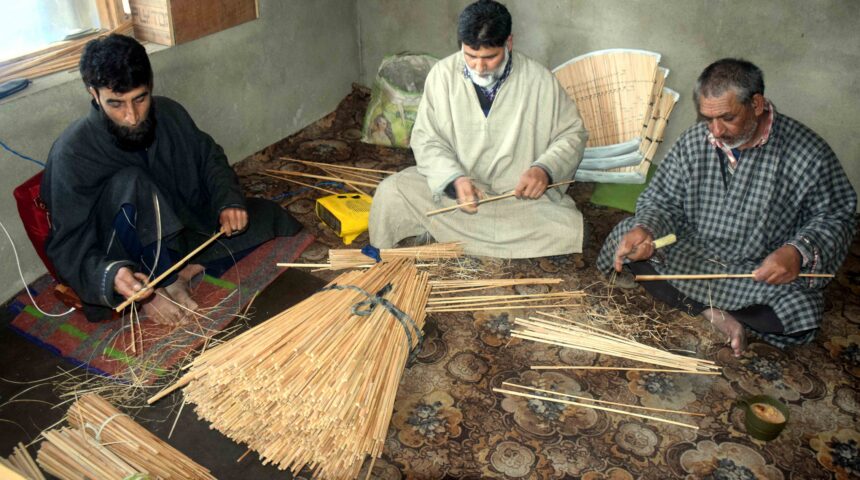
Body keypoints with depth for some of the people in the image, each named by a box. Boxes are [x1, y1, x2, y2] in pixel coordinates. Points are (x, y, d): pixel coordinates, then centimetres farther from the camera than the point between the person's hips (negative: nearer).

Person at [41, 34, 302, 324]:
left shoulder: (168, 113, -11)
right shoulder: (71, 155, -25)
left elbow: (208, 157, 7)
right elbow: (68, 246, -24)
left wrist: (229, 200, -13)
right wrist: (110, 276, -45)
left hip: (179, 226, 6)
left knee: (271, 217, 0)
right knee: (130, 183, -35)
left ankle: (188, 269, -11)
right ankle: (166, 286, -21)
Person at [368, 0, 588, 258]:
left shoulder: (538, 79, -7)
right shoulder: (443, 74, -6)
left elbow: (572, 133, 2)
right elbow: (427, 141, -6)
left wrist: (545, 169, -18)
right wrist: (454, 179, -26)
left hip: (520, 193, 0)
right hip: (453, 183, 1)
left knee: (570, 229, -27)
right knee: (390, 193, -23)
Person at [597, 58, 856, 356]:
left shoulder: (808, 153, -15)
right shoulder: (694, 142, -7)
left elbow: (837, 215, -6)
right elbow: (663, 201, -1)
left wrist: (799, 252, -27)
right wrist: (645, 228, -25)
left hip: (763, 271, -2)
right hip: (692, 254, 3)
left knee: (797, 318, -30)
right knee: (625, 243, -17)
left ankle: (699, 306, -5)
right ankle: (715, 314, -16)